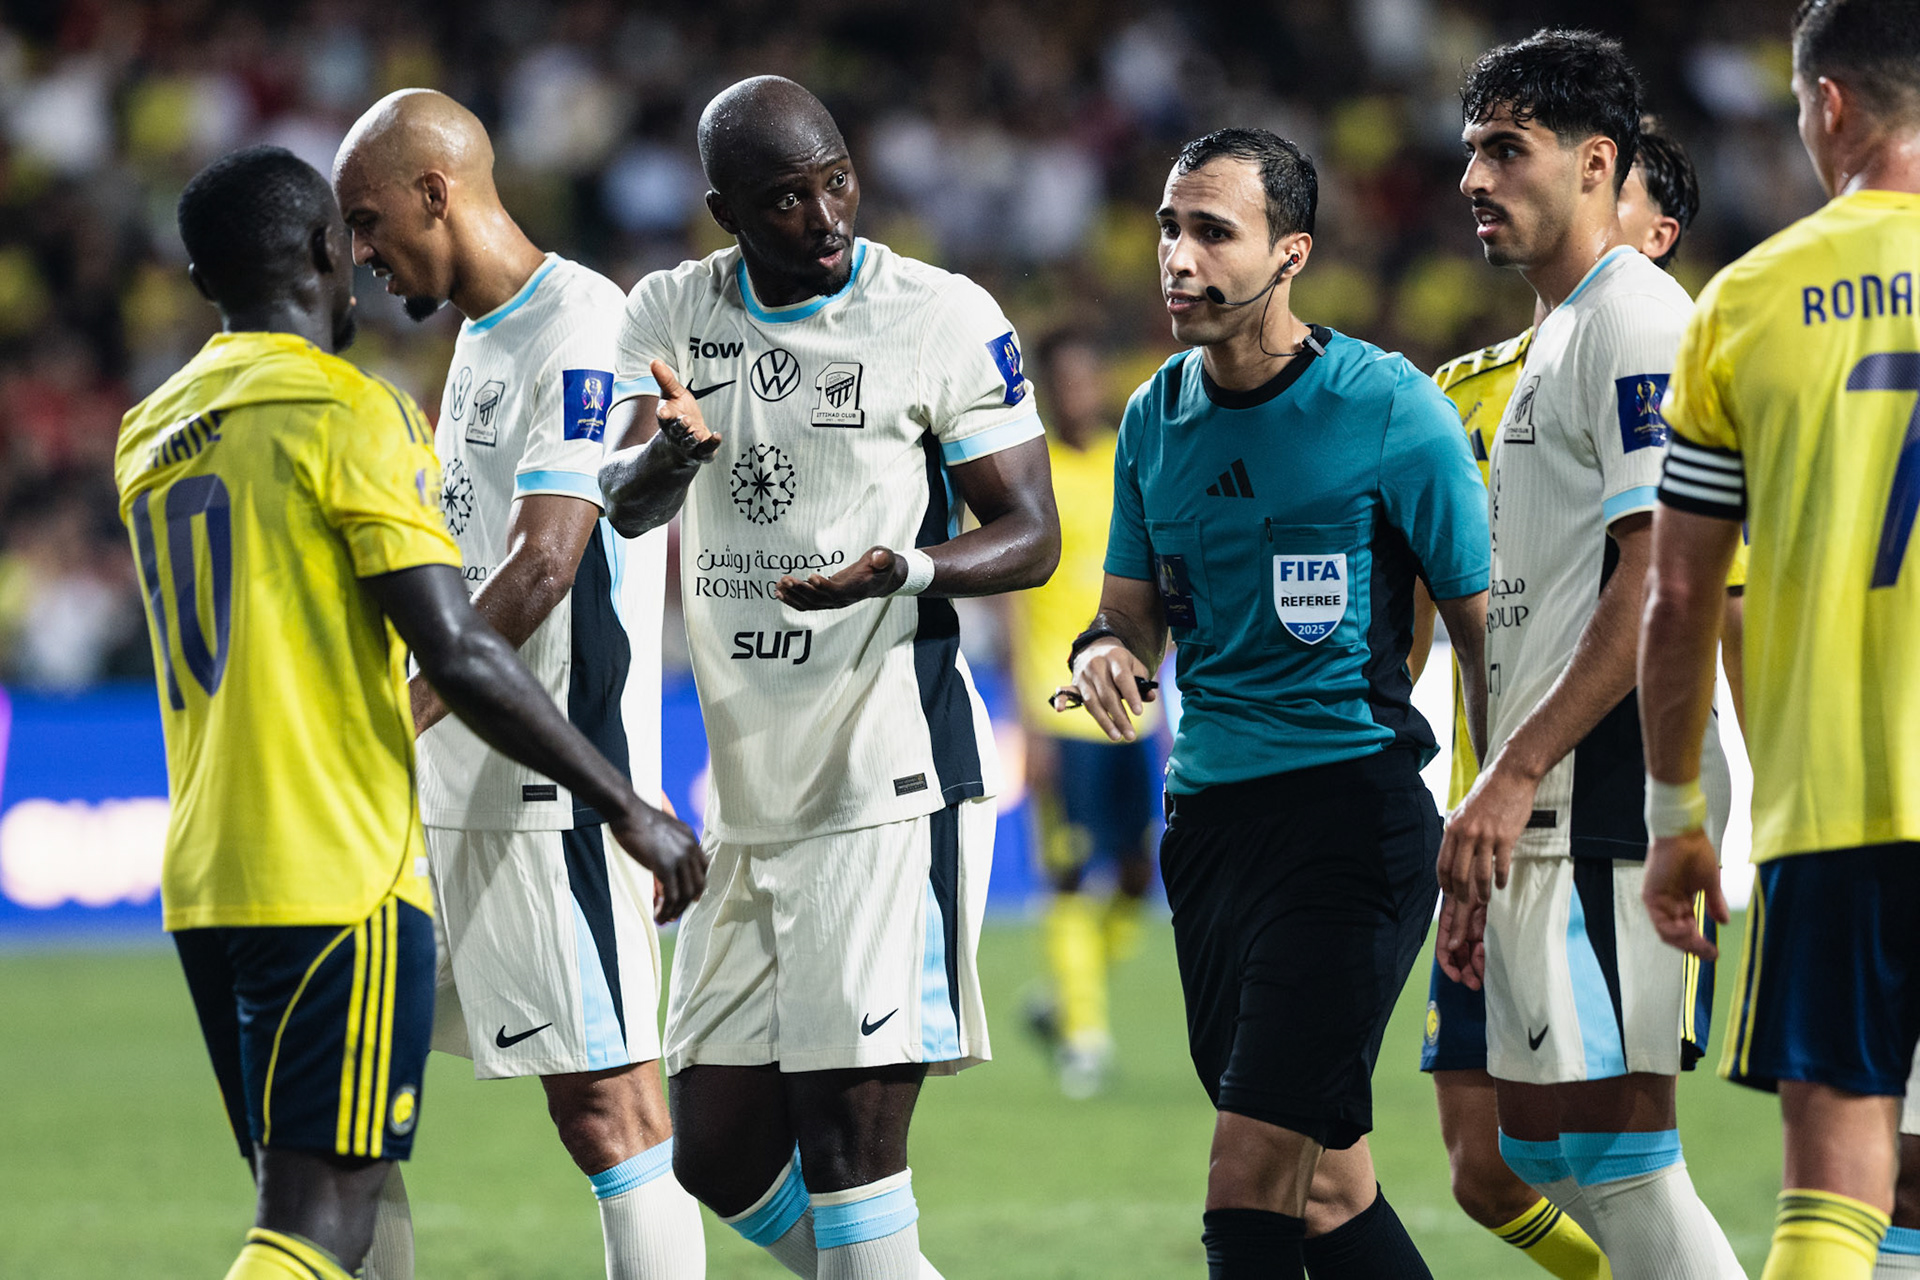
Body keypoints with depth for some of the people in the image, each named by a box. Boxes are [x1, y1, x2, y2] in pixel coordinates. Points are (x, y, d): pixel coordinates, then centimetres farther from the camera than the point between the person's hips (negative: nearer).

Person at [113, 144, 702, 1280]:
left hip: (203, 884, 8)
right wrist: (626, 804, -8)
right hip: (339, 881, -8)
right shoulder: (351, 412, -9)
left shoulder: (150, 434, 14)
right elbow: (456, 653, -15)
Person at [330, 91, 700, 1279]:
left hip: (550, 793, -10)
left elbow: (544, 568, -21)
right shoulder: (480, 338, 18)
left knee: (607, 1106, -7)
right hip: (444, 792, 10)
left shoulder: (583, 330, -12)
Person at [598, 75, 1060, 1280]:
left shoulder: (943, 317, -7)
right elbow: (627, 505, -7)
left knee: (848, 1147, -12)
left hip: (890, 781, -6)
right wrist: (669, 455, -31)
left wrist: (906, 568, -25)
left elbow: (1032, 535, -5)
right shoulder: (676, 313, 6)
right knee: (721, 1157, 9)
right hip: (750, 796, 6)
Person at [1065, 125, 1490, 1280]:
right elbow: (1135, 610, 19)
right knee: (1323, 1180, 11)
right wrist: (1107, 656, -6)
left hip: (1351, 806, -7)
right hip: (1209, 815, 7)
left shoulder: (1391, 411, -8)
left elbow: (1486, 627, -3)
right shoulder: (1155, 419, 9)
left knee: (1251, 1182, -14)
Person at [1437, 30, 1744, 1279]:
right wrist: (1491, 831, 23)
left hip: (1606, 800, -11)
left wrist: (1516, 774, -21)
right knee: (1542, 1146, 11)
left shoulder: (1636, 319, -10)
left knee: (1614, 1147, -12)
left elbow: (1658, 577, -19)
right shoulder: (1561, 332, 22)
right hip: (1547, 815, 11)